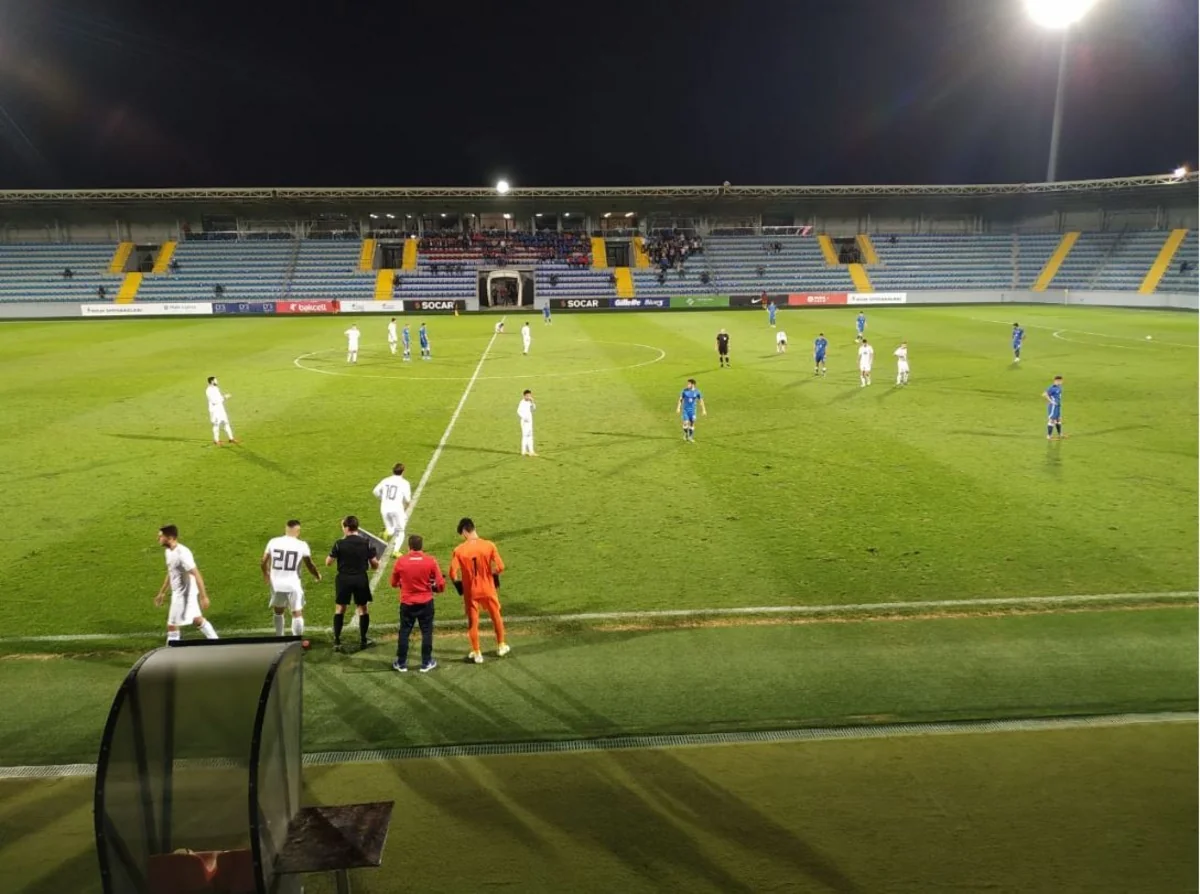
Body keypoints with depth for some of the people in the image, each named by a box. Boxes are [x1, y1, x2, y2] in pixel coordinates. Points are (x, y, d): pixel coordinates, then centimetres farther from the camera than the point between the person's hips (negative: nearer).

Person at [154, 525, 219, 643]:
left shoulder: (182, 553, -26)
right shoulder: (169, 551, 4)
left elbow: (197, 575, -26)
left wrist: (204, 596, -26)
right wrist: (162, 592, 22)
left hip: (184, 594, -10)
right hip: (178, 593, 10)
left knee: (172, 625, 0)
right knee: (197, 619, 20)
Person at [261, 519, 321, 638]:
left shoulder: (273, 542, -3)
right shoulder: (302, 545, -9)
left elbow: (263, 563, 5)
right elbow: (309, 565, 0)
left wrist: (266, 575, 26)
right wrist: (317, 576, 21)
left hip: (276, 584, 3)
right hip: (293, 584, -3)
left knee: (278, 612, 23)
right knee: (297, 614, 9)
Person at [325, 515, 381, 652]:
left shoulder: (340, 544, -11)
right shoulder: (367, 543, -6)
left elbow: (328, 562, -2)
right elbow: (375, 565, -4)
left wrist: (333, 553, 14)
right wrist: (370, 564, 18)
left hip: (344, 579, -1)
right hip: (361, 579, 1)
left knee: (340, 609, 13)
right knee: (362, 609, 14)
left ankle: (337, 641, 12)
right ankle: (363, 640, 19)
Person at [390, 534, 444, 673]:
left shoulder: (400, 561, -7)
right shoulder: (431, 561, -9)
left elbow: (394, 583, 5)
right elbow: (441, 584, -8)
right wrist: (432, 587, 13)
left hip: (407, 603, 1)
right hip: (426, 603, 0)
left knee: (404, 633, 12)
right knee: (426, 632, 10)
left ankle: (401, 663, 19)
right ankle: (426, 663, 16)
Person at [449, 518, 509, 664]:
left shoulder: (459, 550, -14)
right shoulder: (489, 545, -12)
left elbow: (453, 574, -15)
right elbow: (500, 567, -12)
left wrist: (460, 587, 4)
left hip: (470, 592, -1)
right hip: (488, 589, 1)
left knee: (473, 622, 14)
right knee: (496, 617, 21)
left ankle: (476, 654, 21)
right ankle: (501, 646, 35)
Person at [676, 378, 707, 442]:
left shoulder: (697, 392, -7)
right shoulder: (685, 391, -9)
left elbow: (701, 401, 3)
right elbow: (681, 399, 0)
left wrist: (704, 410, 2)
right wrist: (678, 408, -3)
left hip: (692, 410, 1)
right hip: (685, 409, -1)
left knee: (692, 423, 4)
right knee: (686, 423, -10)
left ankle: (690, 437, 19)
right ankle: (686, 434, 18)